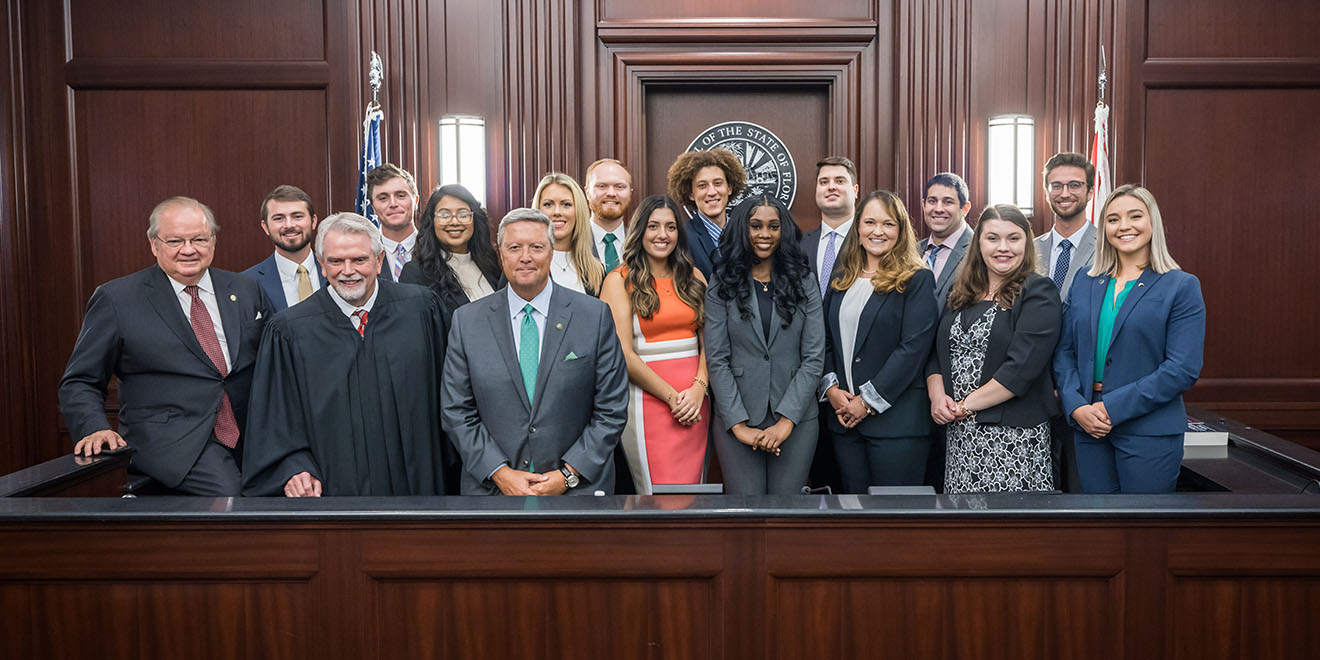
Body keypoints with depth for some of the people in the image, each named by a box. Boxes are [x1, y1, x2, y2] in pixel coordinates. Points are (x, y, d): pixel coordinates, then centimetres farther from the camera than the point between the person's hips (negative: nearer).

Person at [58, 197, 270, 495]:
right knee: (231, 493, -30)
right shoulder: (116, 299, 3)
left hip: (252, 439, 5)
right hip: (172, 445, -5)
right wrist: (96, 428, -14)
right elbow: (79, 383, 6)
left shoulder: (247, 291, 14)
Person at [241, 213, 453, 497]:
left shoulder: (421, 308, -4)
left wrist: (450, 463, 1)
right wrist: (293, 468, -17)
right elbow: (276, 418, -2)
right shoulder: (290, 330, -6)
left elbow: (443, 393, 1)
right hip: (334, 487, -1)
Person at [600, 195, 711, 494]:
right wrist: (673, 397, -11)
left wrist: (699, 387, -9)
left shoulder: (693, 278, 13)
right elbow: (623, 354, -8)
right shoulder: (620, 280, -1)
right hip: (649, 400, -5)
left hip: (695, 402, 5)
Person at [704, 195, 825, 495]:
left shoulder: (804, 282, 5)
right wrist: (739, 425, -10)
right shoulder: (721, 286, 2)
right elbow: (716, 360, -2)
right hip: (737, 421, -1)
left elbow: (814, 358, -1)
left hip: (795, 419, 1)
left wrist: (786, 421, -10)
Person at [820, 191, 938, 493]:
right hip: (844, 418, 5)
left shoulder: (917, 280, -3)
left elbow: (914, 347, -12)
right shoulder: (841, 281, 14)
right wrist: (831, 388, -3)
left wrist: (868, 401, -14)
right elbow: (826, 341, 14)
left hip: (896, 420, -5)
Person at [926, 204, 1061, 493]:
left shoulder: (1038, 292, -5)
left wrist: (966, 406, -13)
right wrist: (938, 396, -7)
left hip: (1014, 434, -5)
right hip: (959, 435, 5)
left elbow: (1022, 367, -15)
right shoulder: (962, 293, 14)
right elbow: (937, 353, 13)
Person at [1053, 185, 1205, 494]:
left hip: (1149, 432, -4)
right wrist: (1077, 406, -8)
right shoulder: (1084, 282, 10)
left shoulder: (1181, 286, -3)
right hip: (1088, 427, 4)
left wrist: (1112, 407, -15)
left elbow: (1184, 369, -11)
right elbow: (1065, 351, 9)